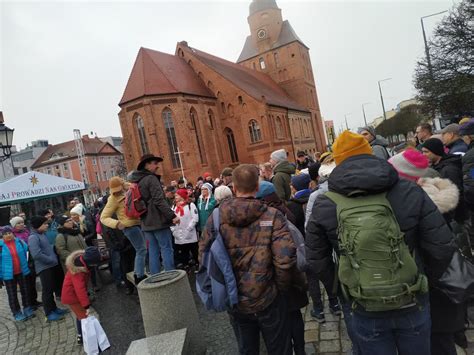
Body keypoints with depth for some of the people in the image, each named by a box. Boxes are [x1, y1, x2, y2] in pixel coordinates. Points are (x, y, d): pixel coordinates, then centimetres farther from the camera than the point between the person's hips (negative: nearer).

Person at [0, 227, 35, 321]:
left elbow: (27, 251, 7)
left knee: (25, 291, 14)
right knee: (12, 294, 9)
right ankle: (17, 313, 23)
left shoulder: (19, 242, -3)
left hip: (22, 272, 3)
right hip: (9, 274, -2)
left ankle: (28, 309, 29)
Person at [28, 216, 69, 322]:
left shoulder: (43, 234, 11)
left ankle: (54, 308, 31)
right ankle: (49, 313, 12)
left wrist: (55, 259, 10)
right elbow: (37, 254, -27)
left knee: (55, 287, 17)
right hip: (44, 267, -9)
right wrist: (52, 260, -19)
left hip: (52, 266, 9)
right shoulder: (33, 238, -16)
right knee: (48, 290, 0)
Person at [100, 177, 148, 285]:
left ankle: (137, 273, 32)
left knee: (140, 250, 17)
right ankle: (140, 277, 2)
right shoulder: (113, 199, -13)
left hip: (139, 223, 7)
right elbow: (103, 217, -13)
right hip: (130, 226, -7)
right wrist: (116, 223, -28)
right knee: (141, 250, -8)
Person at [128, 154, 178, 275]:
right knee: (166, 249, -3)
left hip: (146, 222, 8)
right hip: (158, 220, -8)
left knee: (153, 251, 12)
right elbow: (159, 201, -21)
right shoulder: (151, 179, -12)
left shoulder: (137, 182, 15)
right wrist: (172, 216, -20)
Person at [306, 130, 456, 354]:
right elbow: (442, 247, -10)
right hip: (412, 305, 2)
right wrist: (425, 280, 8)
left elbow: (316, 262, -10)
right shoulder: (410, 192, -11)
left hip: (363, 312, -1)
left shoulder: (324, 206, -14)